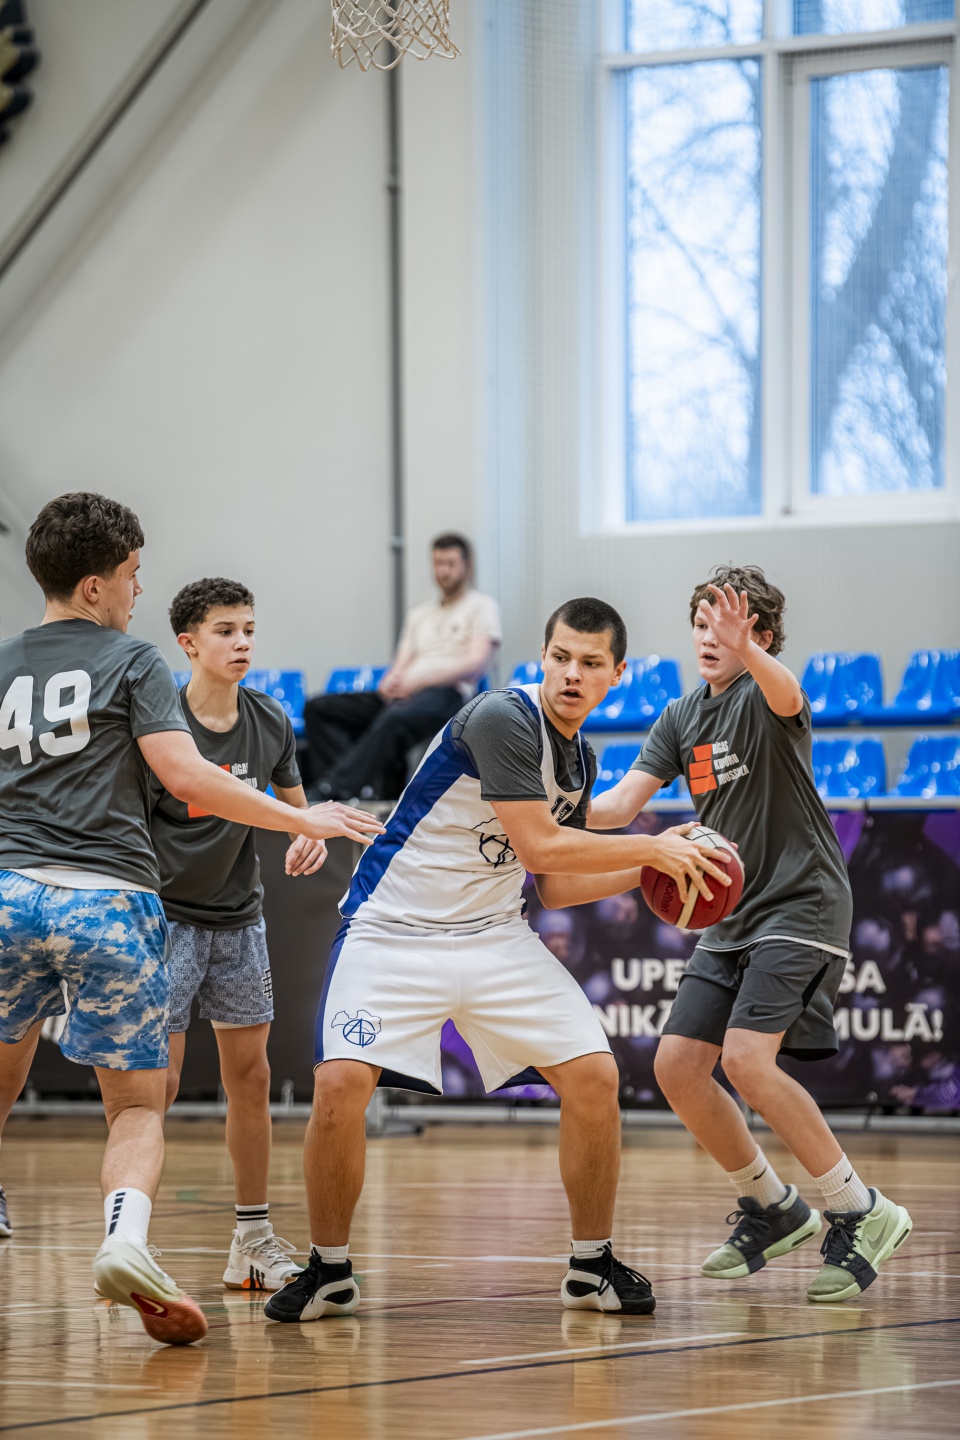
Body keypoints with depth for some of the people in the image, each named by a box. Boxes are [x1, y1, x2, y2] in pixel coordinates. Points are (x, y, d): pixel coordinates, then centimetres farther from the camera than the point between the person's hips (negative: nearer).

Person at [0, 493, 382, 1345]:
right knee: (137, 1105, 3)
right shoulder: (132, 663, 3)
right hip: (109, 900, -3)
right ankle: (127, 1239, -23)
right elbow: (186, 778, -8)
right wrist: (303, 821, -2)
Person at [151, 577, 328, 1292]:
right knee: (157, 1081, -10)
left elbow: (295, 805, 14)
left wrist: (310, 837, -8)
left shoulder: (270, 722, 0)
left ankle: (254, 1240, 18)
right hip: (166, 916, -5)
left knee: (250, 1077, 8)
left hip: (240, 917, 5)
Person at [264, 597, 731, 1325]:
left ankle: (593, 1266, 8)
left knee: (594, 1074, -8)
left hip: (495, 936, 7)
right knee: (341, 1081, -23)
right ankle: (329, 1271, -3)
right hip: (394, 929, -7)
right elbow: (538, 848, -23)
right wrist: (650, 848, -14)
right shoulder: (502, 718, -19)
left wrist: (645, 870, 3)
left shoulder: (580, 759, 8)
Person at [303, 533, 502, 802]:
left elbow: (475, 663, -4)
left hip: (446, 694, -7)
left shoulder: (481, 606, 10)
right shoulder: (420, 615, 30)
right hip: (403, 695, 8)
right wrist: (391, 681, -5)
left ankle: (334, 788, -55)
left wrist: (419, 680, -14)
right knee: (318, 708, -13)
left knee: (394, 718, -43)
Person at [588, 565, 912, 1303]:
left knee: (747, 1058, -23)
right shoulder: (680, 718, 11)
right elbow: (622, 803, 5)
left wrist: (747, 649, -58)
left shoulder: (765, 692, -10)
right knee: (678, 1064, 0)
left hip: (801, 904, -8)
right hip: (731, 917, 8)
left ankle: (861, 1213, -13)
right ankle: (772, 1207, 17)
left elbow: (787, 696, -36)